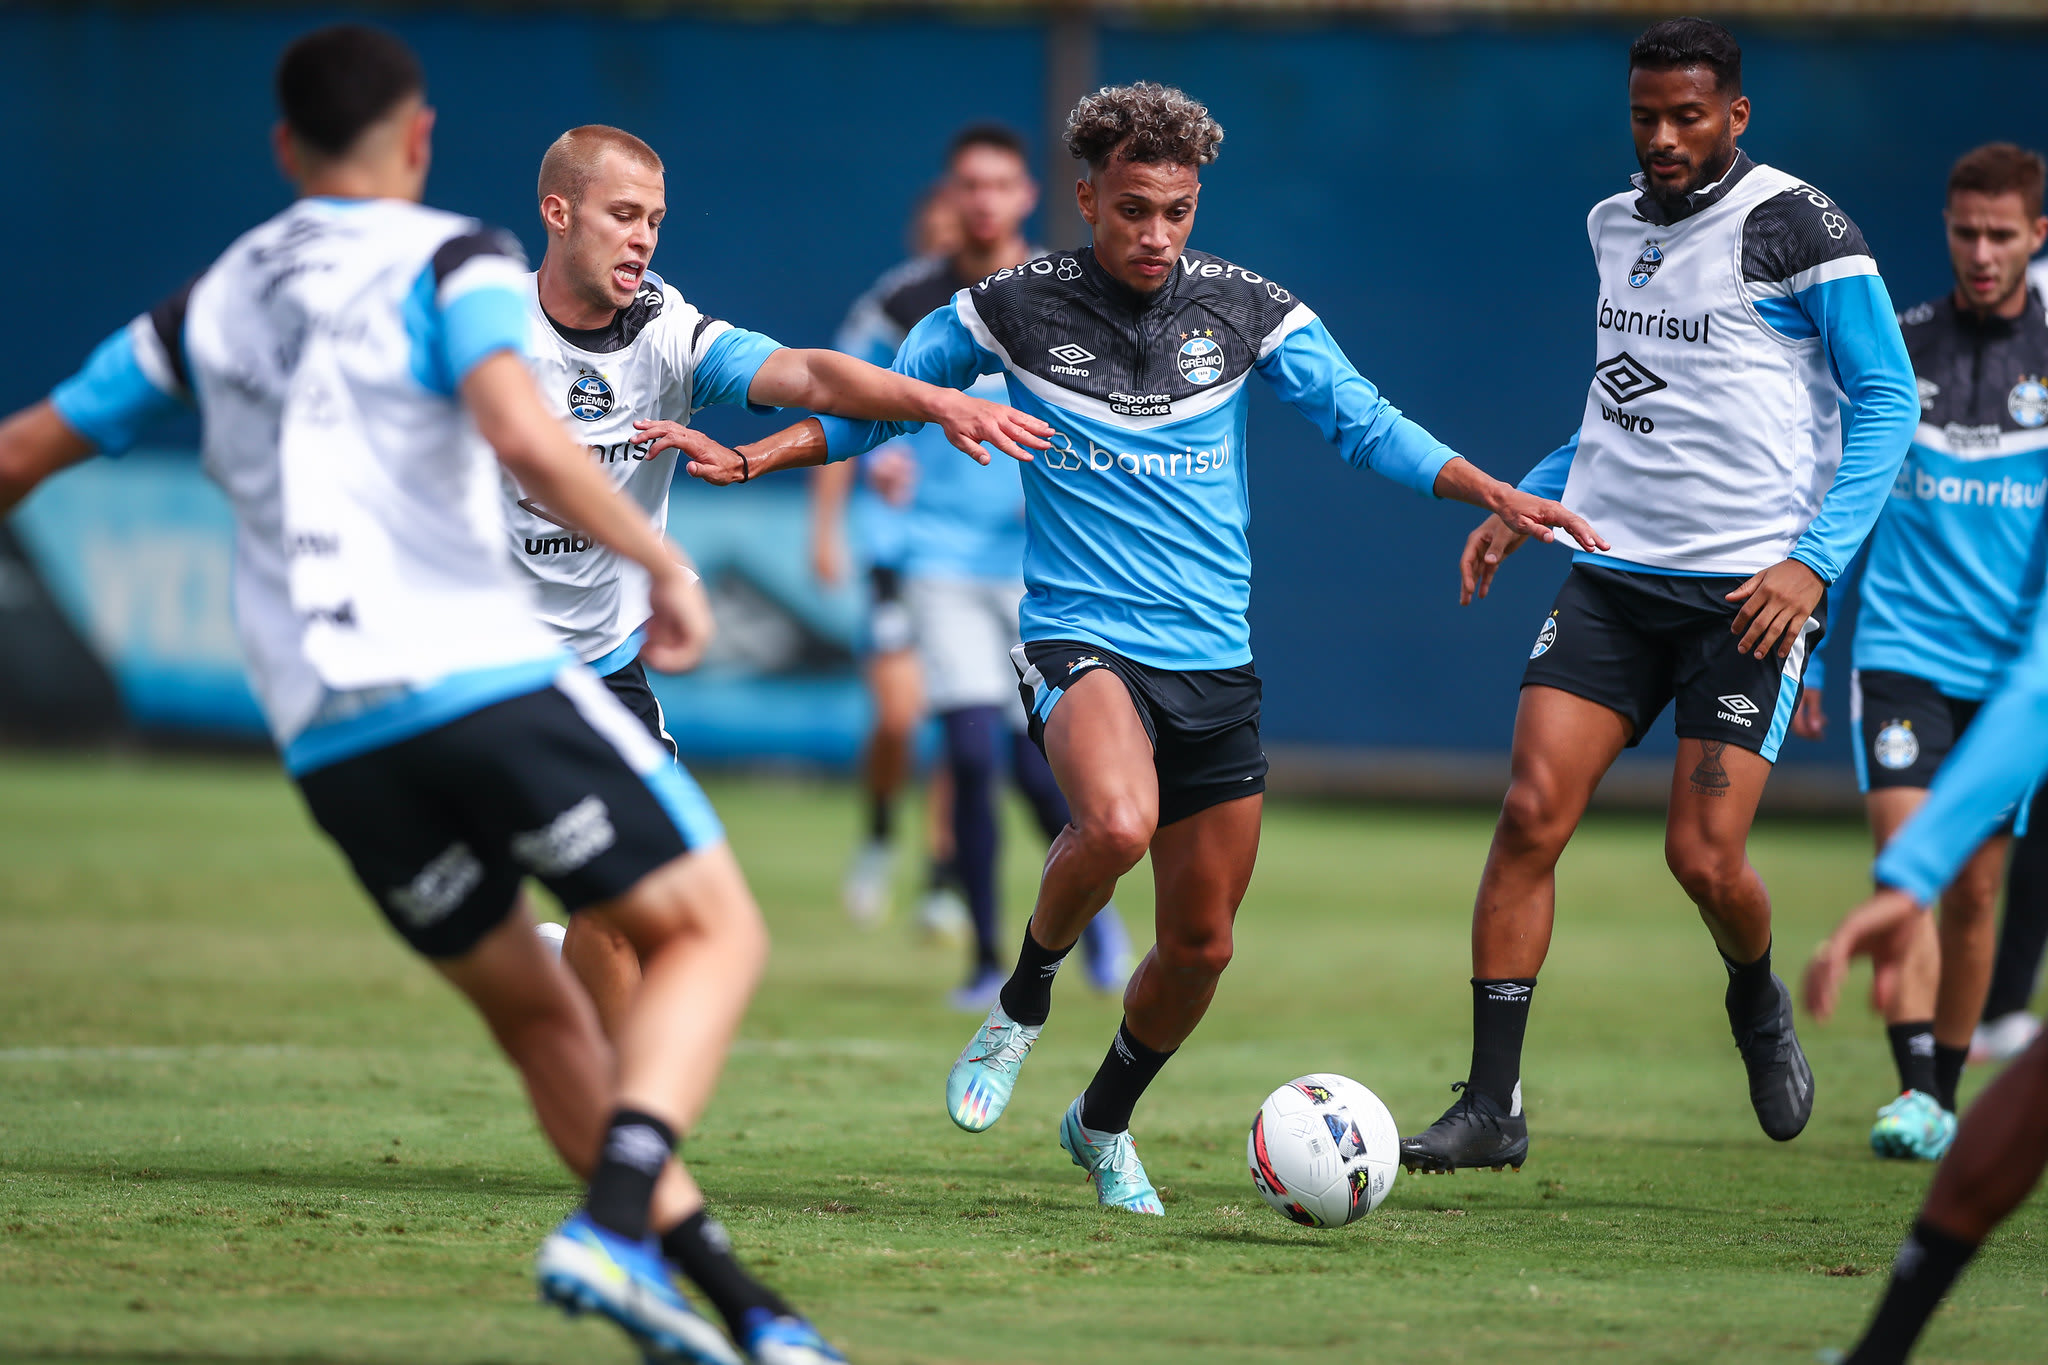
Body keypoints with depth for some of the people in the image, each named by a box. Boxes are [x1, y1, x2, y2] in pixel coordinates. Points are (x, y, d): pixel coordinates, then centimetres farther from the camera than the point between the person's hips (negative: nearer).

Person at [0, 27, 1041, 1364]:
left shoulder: (207, 308, 19)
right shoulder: (451, 261, 2)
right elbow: (523, 432, -17)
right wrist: (666, 567, -6)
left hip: (329, 738, 6)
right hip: (481, 677, -5)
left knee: (534, 1009, 17)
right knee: (714, 930, 3)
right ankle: (615, 1223, -20)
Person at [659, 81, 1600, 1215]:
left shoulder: (1245, 309, 2)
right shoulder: (1015, 308, -3)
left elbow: (1364, 425, 5)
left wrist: (1493, 494, -7)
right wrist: (752, 456, -4)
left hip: (1214, 663, 4)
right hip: (1080, 641, -4)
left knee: (1200, 943, 7)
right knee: (1117, 821, -36)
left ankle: (1104, 1122, 37)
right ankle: (1025, 997, -5)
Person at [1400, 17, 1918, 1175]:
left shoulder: (1798, 226, -7)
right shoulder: (1618, 226, 13)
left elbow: (1885, 403, -6)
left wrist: (1815, 560, -15)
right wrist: (1523, 503, 15)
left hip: (1749, 589, -5)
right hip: (1613, 572, 5)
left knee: (1704, 859, -9)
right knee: (1531, 814, -10)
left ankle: (1760, 1001, 27)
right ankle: (1492, 1107, -6)